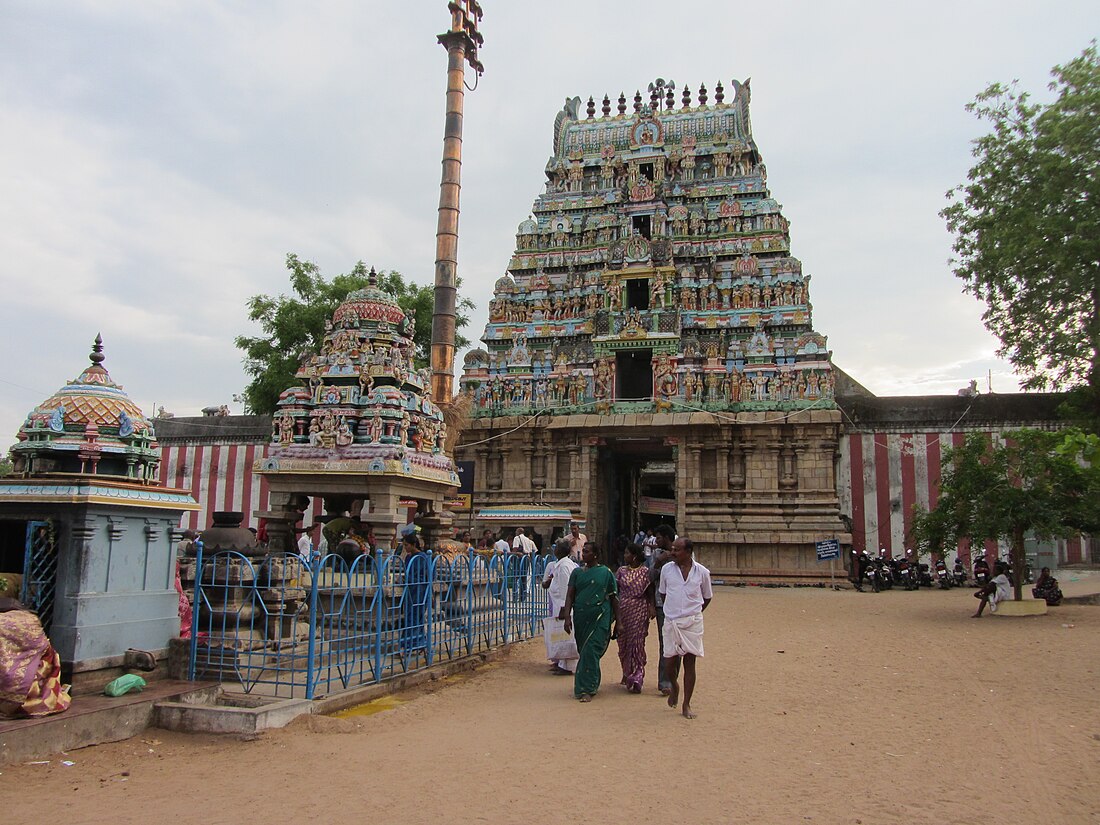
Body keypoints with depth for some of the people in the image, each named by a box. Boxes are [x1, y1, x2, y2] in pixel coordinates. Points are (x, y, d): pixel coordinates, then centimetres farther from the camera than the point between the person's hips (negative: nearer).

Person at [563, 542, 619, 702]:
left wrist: (618, 621, 4)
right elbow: (570, 595, 7)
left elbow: (614, 598, 6)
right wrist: (567, 617, -4)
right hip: (581, 617, 4)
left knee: (591, 651, -12)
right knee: (583, 652, 11)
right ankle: (591, 684, 29)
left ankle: (586, 689, -8)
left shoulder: (606, 573, 2)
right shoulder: (577, 572, 9)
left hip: (600, 618, -4)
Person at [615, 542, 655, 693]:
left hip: (639, 610, -4)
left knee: (637, 643, -5)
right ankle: (627, 674, 26)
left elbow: (650, 593, -1)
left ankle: (636, 678, -3)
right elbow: (615, 591, 8)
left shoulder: (645, 572, -1)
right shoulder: (621, 571, 8)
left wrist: (652, 607, -15)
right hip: (623, 610, 4)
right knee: (623, 643, 9)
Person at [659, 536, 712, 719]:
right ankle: (674, 686, 34)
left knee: (689, 663, 2)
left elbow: (707, 597, 12)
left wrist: (693, 613, 10)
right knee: (669, 663, 1)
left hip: (692, 623, -1)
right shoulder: (666, 569, 0)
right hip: (671, 622, 1)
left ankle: (686, 705, 13)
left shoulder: (702, 572, -3)